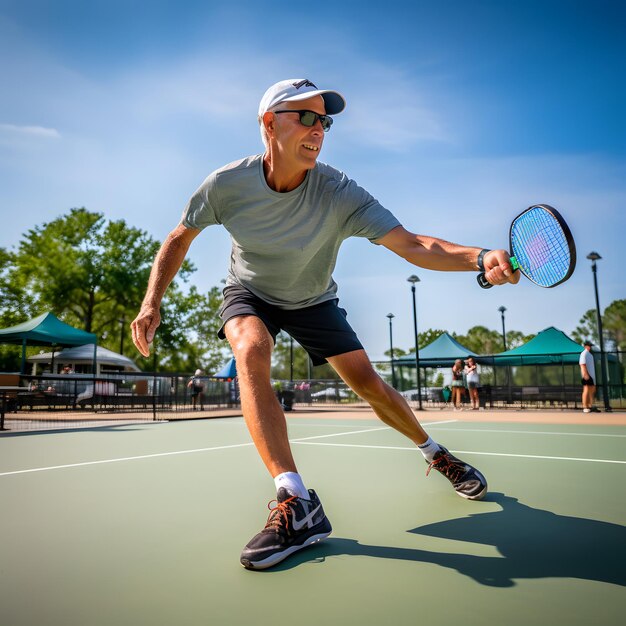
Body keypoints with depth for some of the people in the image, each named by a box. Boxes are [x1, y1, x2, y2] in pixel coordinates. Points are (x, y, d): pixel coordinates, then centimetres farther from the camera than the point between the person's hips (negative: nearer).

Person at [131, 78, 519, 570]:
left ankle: (434, 452, 27)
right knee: (251, 352, -34)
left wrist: (481, 258, -51)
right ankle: (296, 502, -37)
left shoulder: (339, 193, -27)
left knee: (367, 382, -3)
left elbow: (411, 245, -34)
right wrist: (152, 301, -17)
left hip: (313, 301, 1)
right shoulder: (227, 184, -23)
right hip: (249, 294, 0)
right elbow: (180, 238, -7)